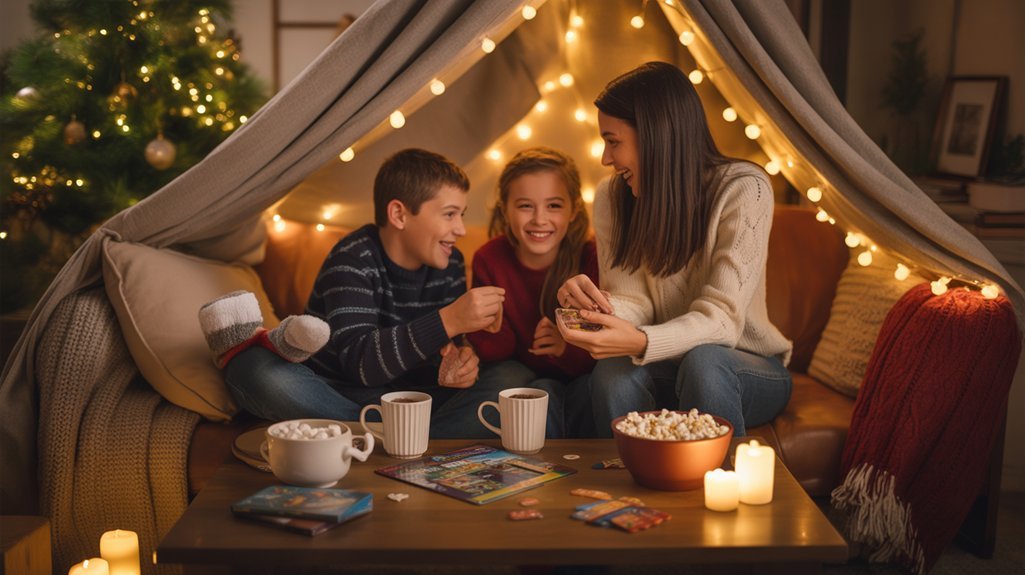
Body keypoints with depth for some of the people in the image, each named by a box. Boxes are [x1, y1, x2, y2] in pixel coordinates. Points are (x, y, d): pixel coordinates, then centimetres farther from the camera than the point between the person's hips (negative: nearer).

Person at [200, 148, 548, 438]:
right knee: (271, 382, -44)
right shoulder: (354, 260, -15)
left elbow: (448, 347, 7)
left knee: (515, 379, -21)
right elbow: (361, 363, -28)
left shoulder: (449, 264, 6)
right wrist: (448, 321, -35)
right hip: (338, 393, -7)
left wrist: (456, 364, -19)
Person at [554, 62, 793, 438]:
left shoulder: (743, 190, -18)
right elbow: (634, 301, -8)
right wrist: (599, 305, -32)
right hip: (669, 369, 3)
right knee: (613, 372, -29)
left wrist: (641, 342, -44)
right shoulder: (613, 197, -3)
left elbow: (721, 318, -26)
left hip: (750, 370, -2)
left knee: (702, 361, -35)